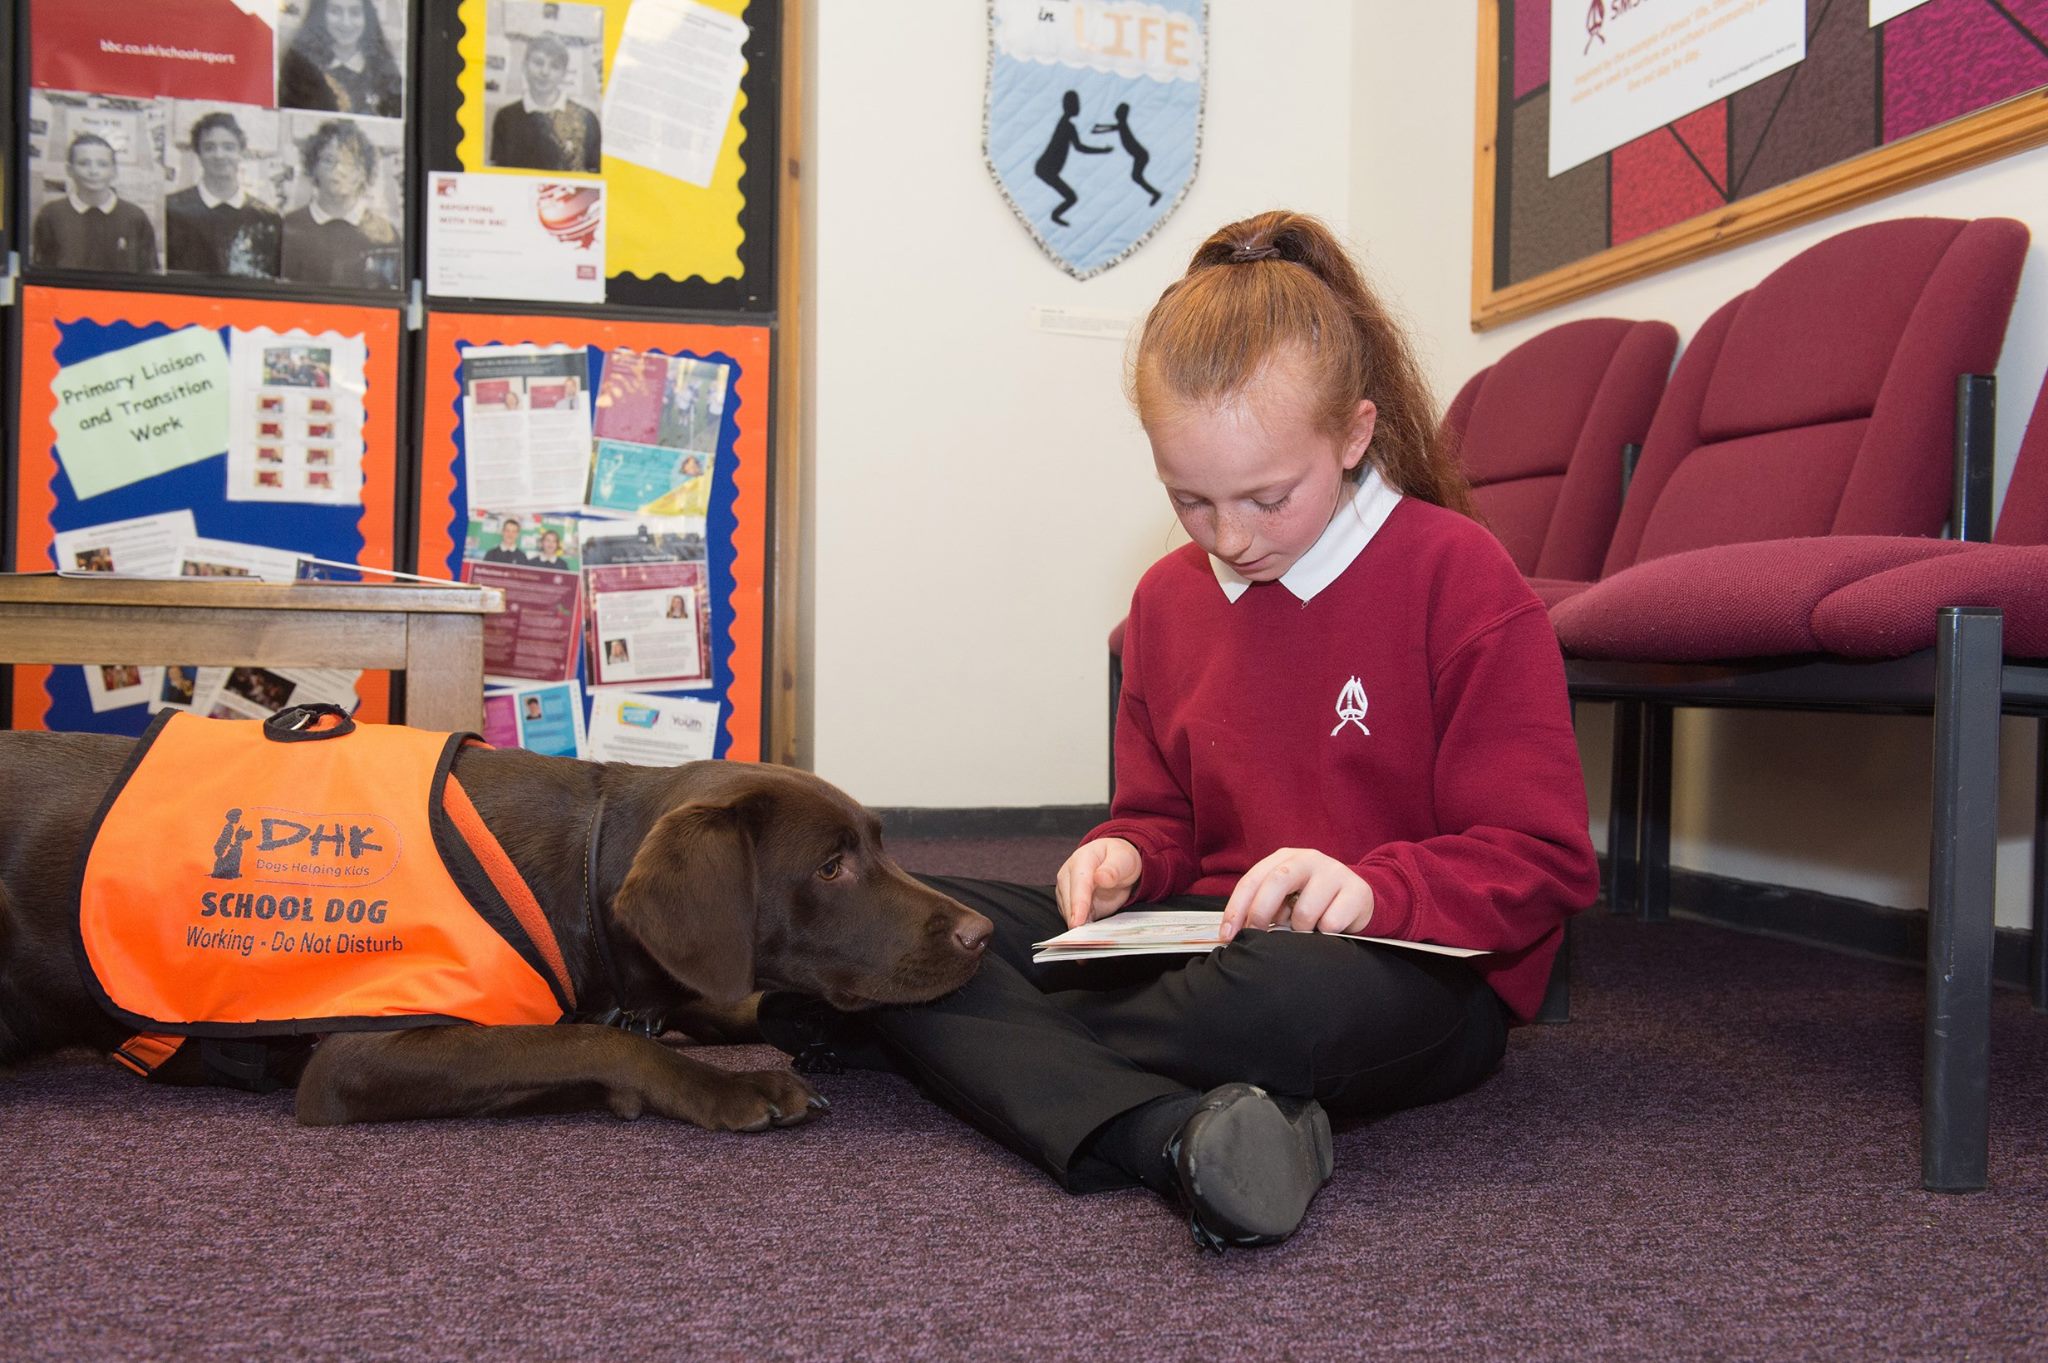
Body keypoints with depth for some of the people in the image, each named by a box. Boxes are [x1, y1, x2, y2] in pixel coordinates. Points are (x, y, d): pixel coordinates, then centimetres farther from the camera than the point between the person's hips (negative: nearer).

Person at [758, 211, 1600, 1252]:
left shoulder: (1459, 580, -7)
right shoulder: (1168, 598, 11)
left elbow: (1541, 862, -9)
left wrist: (1373, 889, -26)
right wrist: (1128, 856, -3)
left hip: (1418, 972, -5)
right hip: (1212, 936, 6)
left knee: (1299, 992, -44)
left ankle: (972, 1043, -18)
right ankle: (1166, 1135, -36)